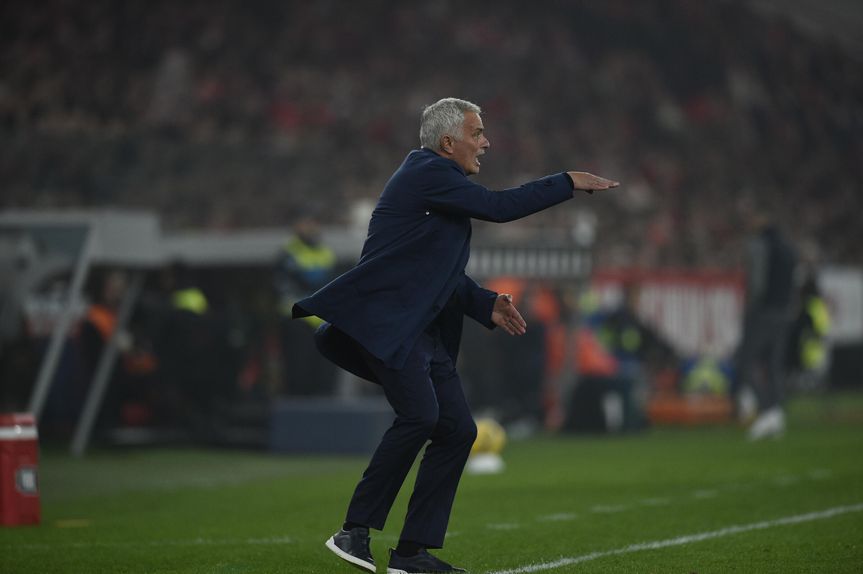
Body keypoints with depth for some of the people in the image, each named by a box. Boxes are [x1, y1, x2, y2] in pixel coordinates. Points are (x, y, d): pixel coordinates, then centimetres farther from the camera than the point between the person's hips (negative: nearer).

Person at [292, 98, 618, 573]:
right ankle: (355, 531, -17)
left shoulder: (438, 180, 22)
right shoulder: (428, 173, -8)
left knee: (458, 430, 3)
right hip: (386, 321, -10)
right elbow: (498, 207, -17)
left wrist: (486, 304, 15)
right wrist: (568, 183, -9)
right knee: (420, 415, -24)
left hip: (423, 332, 10)